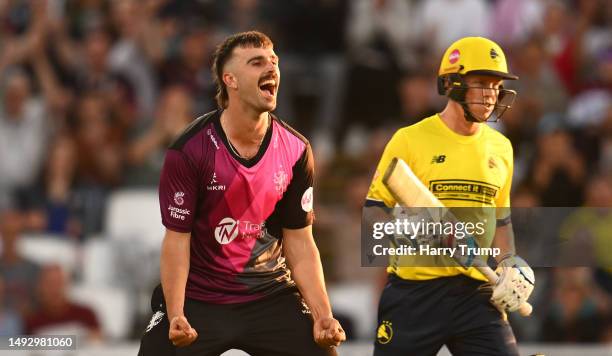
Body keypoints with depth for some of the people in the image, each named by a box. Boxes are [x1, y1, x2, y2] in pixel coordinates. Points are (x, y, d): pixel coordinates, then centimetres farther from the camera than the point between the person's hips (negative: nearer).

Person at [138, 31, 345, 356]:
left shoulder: (296, 150, -1)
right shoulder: (190, 149, -12)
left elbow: (300, 242, 2)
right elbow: (177, 238, -10)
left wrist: (323, 316, -8)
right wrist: (176, 316, -20)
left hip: (271, 294, 3)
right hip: (197, 300, -2)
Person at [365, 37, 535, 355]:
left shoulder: (500, 148, 13)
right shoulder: (411, 140, -3)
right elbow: (374, 210, -1)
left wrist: (509, 266, 8)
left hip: (477, 292, 4)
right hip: (415, 290, -4)